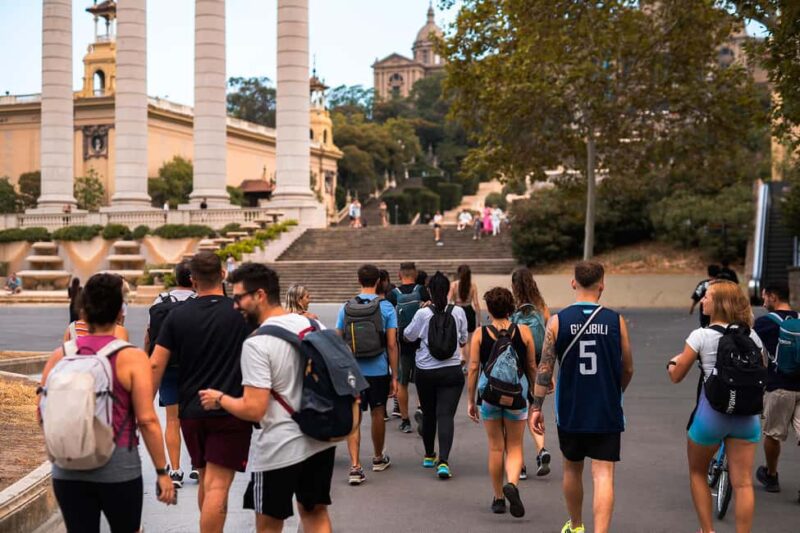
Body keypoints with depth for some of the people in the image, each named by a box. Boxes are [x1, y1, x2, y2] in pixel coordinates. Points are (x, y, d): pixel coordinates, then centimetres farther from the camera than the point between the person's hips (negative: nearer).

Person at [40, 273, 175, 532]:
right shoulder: (132, 358, -10)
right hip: (118, 468, -3)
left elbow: (44, 414, 5)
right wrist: (162, 472, -6)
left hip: (67, 470, 3)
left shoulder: (60, 356, 0)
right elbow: (147, 420, -13)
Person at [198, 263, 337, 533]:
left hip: (278, 450, -6)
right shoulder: (315, 325, 2)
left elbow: (253, 410, -22)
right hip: (320, 440, 7)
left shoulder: (256, 343, -19)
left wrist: (220, 399, -5)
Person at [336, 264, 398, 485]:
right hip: (379, 371, 0)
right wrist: (394, 376, -1)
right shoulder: (385, 307, -6)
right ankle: (379, 458, 35)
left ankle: (355, 466, -9)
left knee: (353, 419, 2)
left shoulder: (346, 308, -1)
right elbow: (391, 345, -7)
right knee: (377, 414, 17)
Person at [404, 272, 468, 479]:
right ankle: (443, 461, -19)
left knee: (428, 414, 17)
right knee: (446, 415, -5)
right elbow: (464, 341, 7)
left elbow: (408, 336, 5)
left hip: (425, 372, 1)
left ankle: (429, 456, 32)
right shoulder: (458, 312, -4)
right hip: (451, 371, 0)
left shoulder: (423, 314, -9)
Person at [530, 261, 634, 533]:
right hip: (607, 413, -1)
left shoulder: (558, 321, -5)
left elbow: (544, 368, -7)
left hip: (570, 411, 2)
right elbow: (628, 369, 4)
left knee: (572, 469, 20)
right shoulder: (616, 321, -4)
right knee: (603, 475, -1)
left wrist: (536, 406, -1)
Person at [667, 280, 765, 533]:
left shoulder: (701, 335, -9)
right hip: (747, 416, 3)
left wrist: (672, 362, 16)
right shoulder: (752, 336, 3)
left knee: (697, 473, 18)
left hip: (710, 415, -3)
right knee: (743, 483, 4)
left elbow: (676, 376, -4)